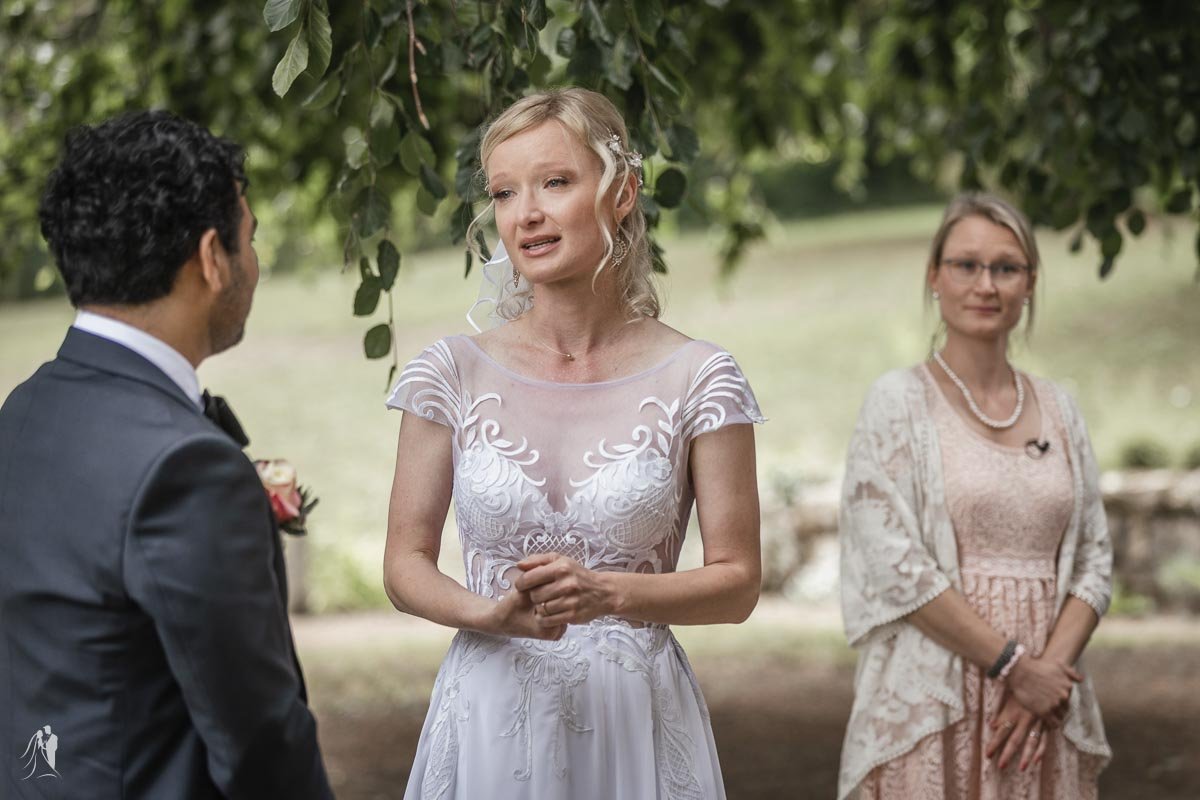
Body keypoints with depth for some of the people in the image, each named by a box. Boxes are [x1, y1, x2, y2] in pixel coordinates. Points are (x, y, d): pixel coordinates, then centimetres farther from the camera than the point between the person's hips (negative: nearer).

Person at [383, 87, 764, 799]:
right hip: (490, 710, 1)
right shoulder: (451, 374, -1)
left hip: (635, 715, -1)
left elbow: (737, 581, -4)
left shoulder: (698, 380, -5)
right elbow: (406, 565, 2)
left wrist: (607, 593, -20)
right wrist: (491, 614, -18)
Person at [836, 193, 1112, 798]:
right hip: (933, 707, -4)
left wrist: (1051, 670, -8)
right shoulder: (899, 402, -2)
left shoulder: (1057, 410, 11)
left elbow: (1093, 561, 8)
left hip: (1044, 719, 4)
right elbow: (896, 568, -11)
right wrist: (1015, 666, -13)